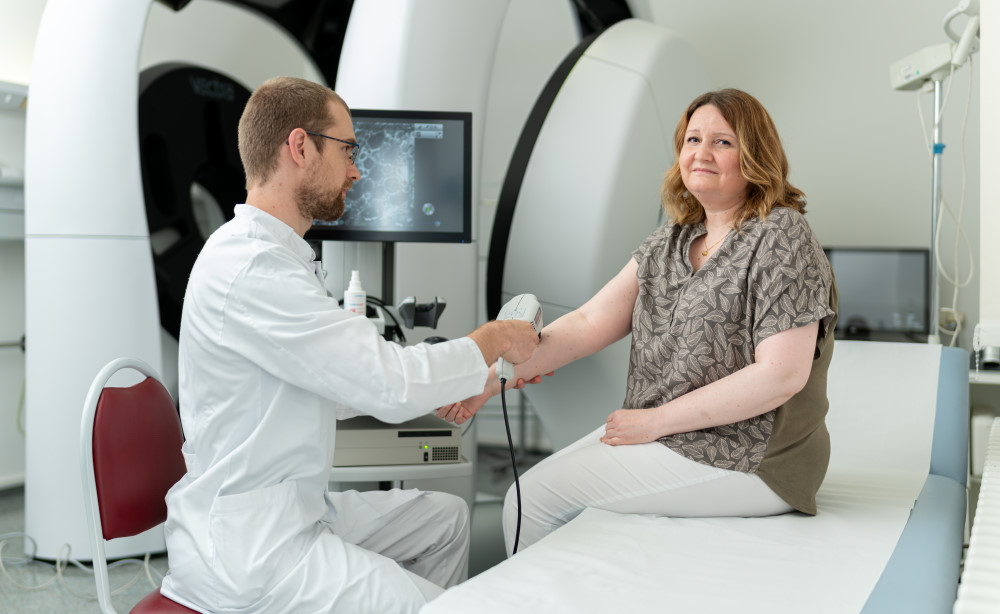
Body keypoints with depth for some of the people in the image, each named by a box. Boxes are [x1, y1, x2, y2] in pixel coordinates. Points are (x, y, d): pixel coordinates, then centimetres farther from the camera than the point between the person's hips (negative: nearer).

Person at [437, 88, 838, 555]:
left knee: (536, 498, -10)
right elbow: (590, 322, 2)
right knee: (527, 494, 5)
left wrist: (655, 420, -17)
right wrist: (491, 377, -10)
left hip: (745, 461, -7)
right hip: (665, 435, 8)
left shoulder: (781, 239, -13)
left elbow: (781, 374, -21)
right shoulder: (672, 240, 10)